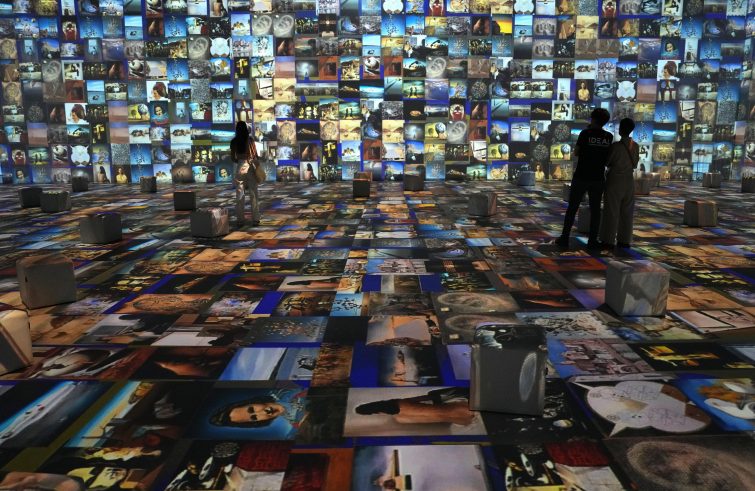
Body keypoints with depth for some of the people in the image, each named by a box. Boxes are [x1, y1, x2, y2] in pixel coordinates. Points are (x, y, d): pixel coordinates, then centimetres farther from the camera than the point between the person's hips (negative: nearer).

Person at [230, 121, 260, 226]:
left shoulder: (234, 142, 3)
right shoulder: (249, 140, -3)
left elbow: (233, 157, 6)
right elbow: (255, 154, -5)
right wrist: (257, 164, 5)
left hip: (240, 167, 2)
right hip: (250, 166, -2)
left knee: (240, 194, 6)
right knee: (253, 193, 3)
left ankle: (240, 220, 7)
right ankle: (255, 219, 3)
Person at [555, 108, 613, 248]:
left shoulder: (585, 133, -9)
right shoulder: (609, 137, 2)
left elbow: (576, 152, 1)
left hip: (581, 177, -3)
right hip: (598, 179, 3)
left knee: (572, 208, 5)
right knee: (595, 209, 10)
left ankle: (565, 238, 6)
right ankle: (593, 240, 10)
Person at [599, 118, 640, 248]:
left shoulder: (616, 146, -17)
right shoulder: (635, 146, 1)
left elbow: (606, 162, -8)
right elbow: (635, 164, 11)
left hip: (615, 180, -5)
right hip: (629, 180, 5)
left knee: (611, 211, 0)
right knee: (626, 212, 10)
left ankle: (608, 240, 2)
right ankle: (624, 240, 15)